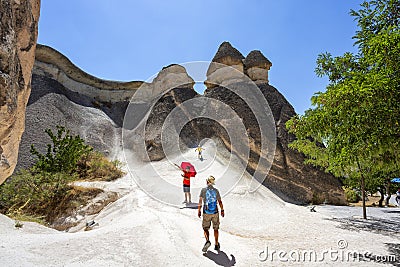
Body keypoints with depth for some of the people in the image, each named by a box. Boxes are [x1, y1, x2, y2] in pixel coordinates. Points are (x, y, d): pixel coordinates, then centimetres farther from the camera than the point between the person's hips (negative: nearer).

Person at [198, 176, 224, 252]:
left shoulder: (203, 190, -7)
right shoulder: (216, 190, -3)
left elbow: (200, 201, -10)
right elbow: (220, 202, 0)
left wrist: (199, 210, -3)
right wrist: (222, 210, 12)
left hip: (206, 213, -1)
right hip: (215, 213, 1)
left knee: (205, 228, 13)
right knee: (215, 229, 15)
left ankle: (207, 241, -11)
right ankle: (216, 245, 24)